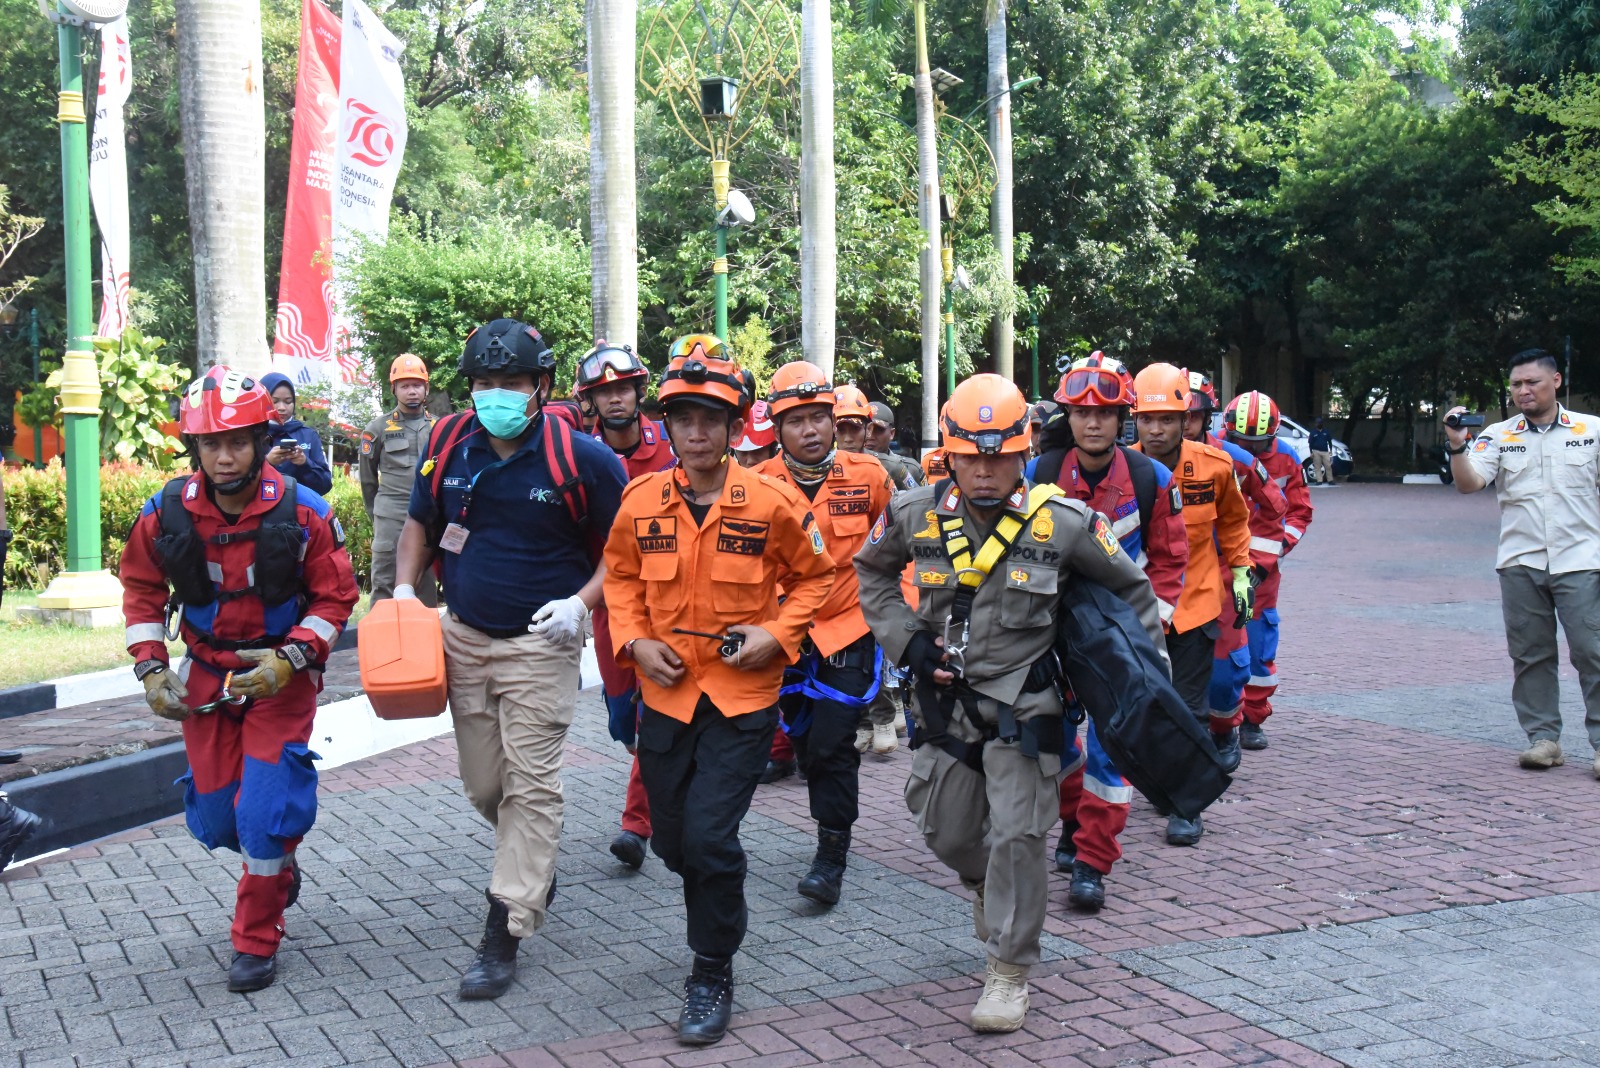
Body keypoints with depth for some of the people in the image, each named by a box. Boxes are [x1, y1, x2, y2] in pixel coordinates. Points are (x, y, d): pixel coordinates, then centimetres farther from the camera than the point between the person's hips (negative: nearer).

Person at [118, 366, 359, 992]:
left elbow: (336, 597, -9)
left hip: (283, 677, -3)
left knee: (265, 811, -10)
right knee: (215, 815, 10)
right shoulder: (167, 513, -11)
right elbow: (141, 590, 5)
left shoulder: (302, 512, -17)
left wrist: (288, 661, -21)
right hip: (205, 676, 3)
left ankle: (257, 942, 9)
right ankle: (278, 867, 43)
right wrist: (151, 670, -4)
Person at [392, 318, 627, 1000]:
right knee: (482, 785, 13)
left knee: (531, 787, -5)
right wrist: (404, 589, 1)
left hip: (541, 644, -5)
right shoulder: (449, 444, 0)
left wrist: (580, 603, -19)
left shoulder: (582, 457, -13)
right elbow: (421, 523, 16)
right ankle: (536, 865, 42)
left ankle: (504, 937, 1)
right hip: (465, 638, 5)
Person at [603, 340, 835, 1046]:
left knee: (710, 836, -12)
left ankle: (713, 975, 9)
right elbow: (621, 576, 13)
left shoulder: (773, 503, -9)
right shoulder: (641, 502, -2)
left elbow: (813, 576, 4)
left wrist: (778, 633, -10)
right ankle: (717, 917, 47)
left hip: (743, 697, -3)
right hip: (667, 693, 4)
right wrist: (634, 640, -3)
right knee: (674, 842, 14)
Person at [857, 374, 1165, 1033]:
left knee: (1017, 835, -8)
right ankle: (990, 888, 47)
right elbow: (871, 571, 14)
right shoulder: (915, 516, -7)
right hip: (945, 699, 3)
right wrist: (905, 638, 1)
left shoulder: (1063, 523, -12)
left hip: (1023, 704, -3)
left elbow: (1130, 588, 5)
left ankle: (1009, 970, 8)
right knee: (946, 833, 12)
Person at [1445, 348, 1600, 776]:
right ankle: (1543, 737, 14)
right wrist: (1458, 447, -24)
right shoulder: (1498, 435, 5)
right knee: (1530, 655, 6)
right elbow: (1469, 484, -7)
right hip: (1521, 564, 2)